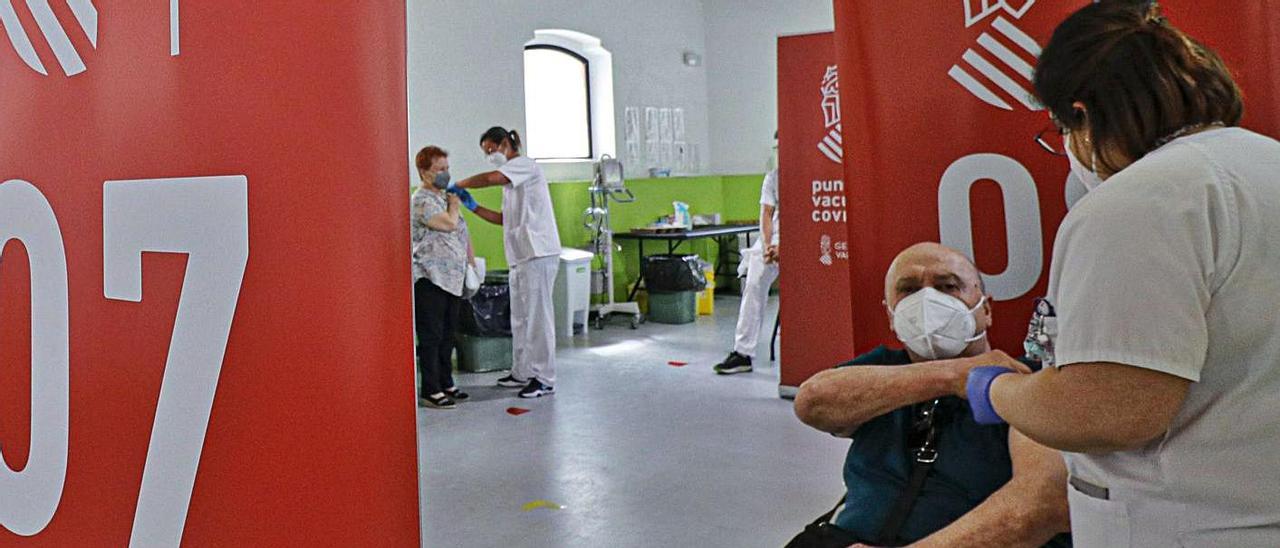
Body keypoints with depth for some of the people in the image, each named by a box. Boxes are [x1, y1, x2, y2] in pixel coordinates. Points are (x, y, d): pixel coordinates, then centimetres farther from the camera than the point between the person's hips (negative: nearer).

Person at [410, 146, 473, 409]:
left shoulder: (444, 196, 17)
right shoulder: (421, 200, -11)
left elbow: (463, 232, 22)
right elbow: (450, 223, -22)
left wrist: (471, 262, 17)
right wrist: (454, 203, -3)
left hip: (453, 278, 9)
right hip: (430, 278, -8)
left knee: (448, 335, 13)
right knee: (431, 337, -3)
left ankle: (446, 384, 23)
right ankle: (430, 391, 3)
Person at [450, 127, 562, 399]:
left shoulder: (525, 165, -7)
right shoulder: (511, 179, 22)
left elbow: (491, 178, -24)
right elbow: (505, 219, 22)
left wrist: (458, 185, -12)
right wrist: (473, 207, 12)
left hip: (538, 254, -10)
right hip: (520, 255, 10)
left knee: (538, 316, -6)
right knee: (520, 318, 14)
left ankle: (544, 379, -1)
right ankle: (522, 373, 23)